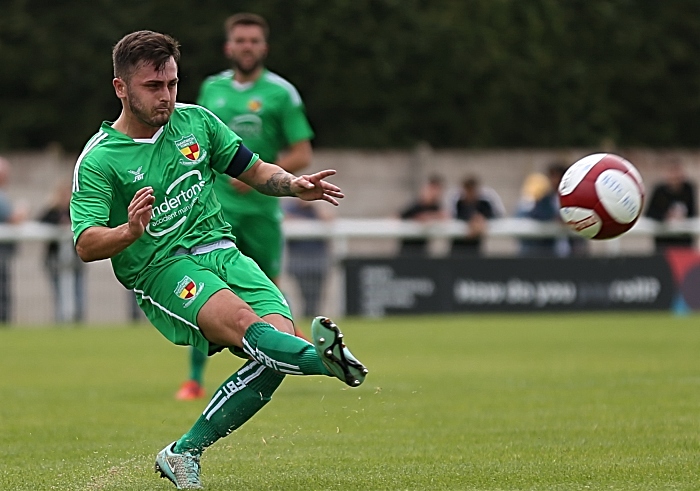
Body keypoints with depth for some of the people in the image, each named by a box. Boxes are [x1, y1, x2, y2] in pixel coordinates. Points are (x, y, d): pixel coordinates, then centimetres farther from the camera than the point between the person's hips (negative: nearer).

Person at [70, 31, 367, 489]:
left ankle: (183, 452, -13)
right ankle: (323, 357, -62)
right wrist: (129, 232, -34)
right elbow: (86, 245, -12)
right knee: (239, 319, -33)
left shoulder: (195, 121, 11)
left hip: (221, 251, 5)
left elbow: (254, 169, 21)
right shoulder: (99, 160, -4)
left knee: (280, 334, -20)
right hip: (161, 271, -5)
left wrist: (294, 185, 0)